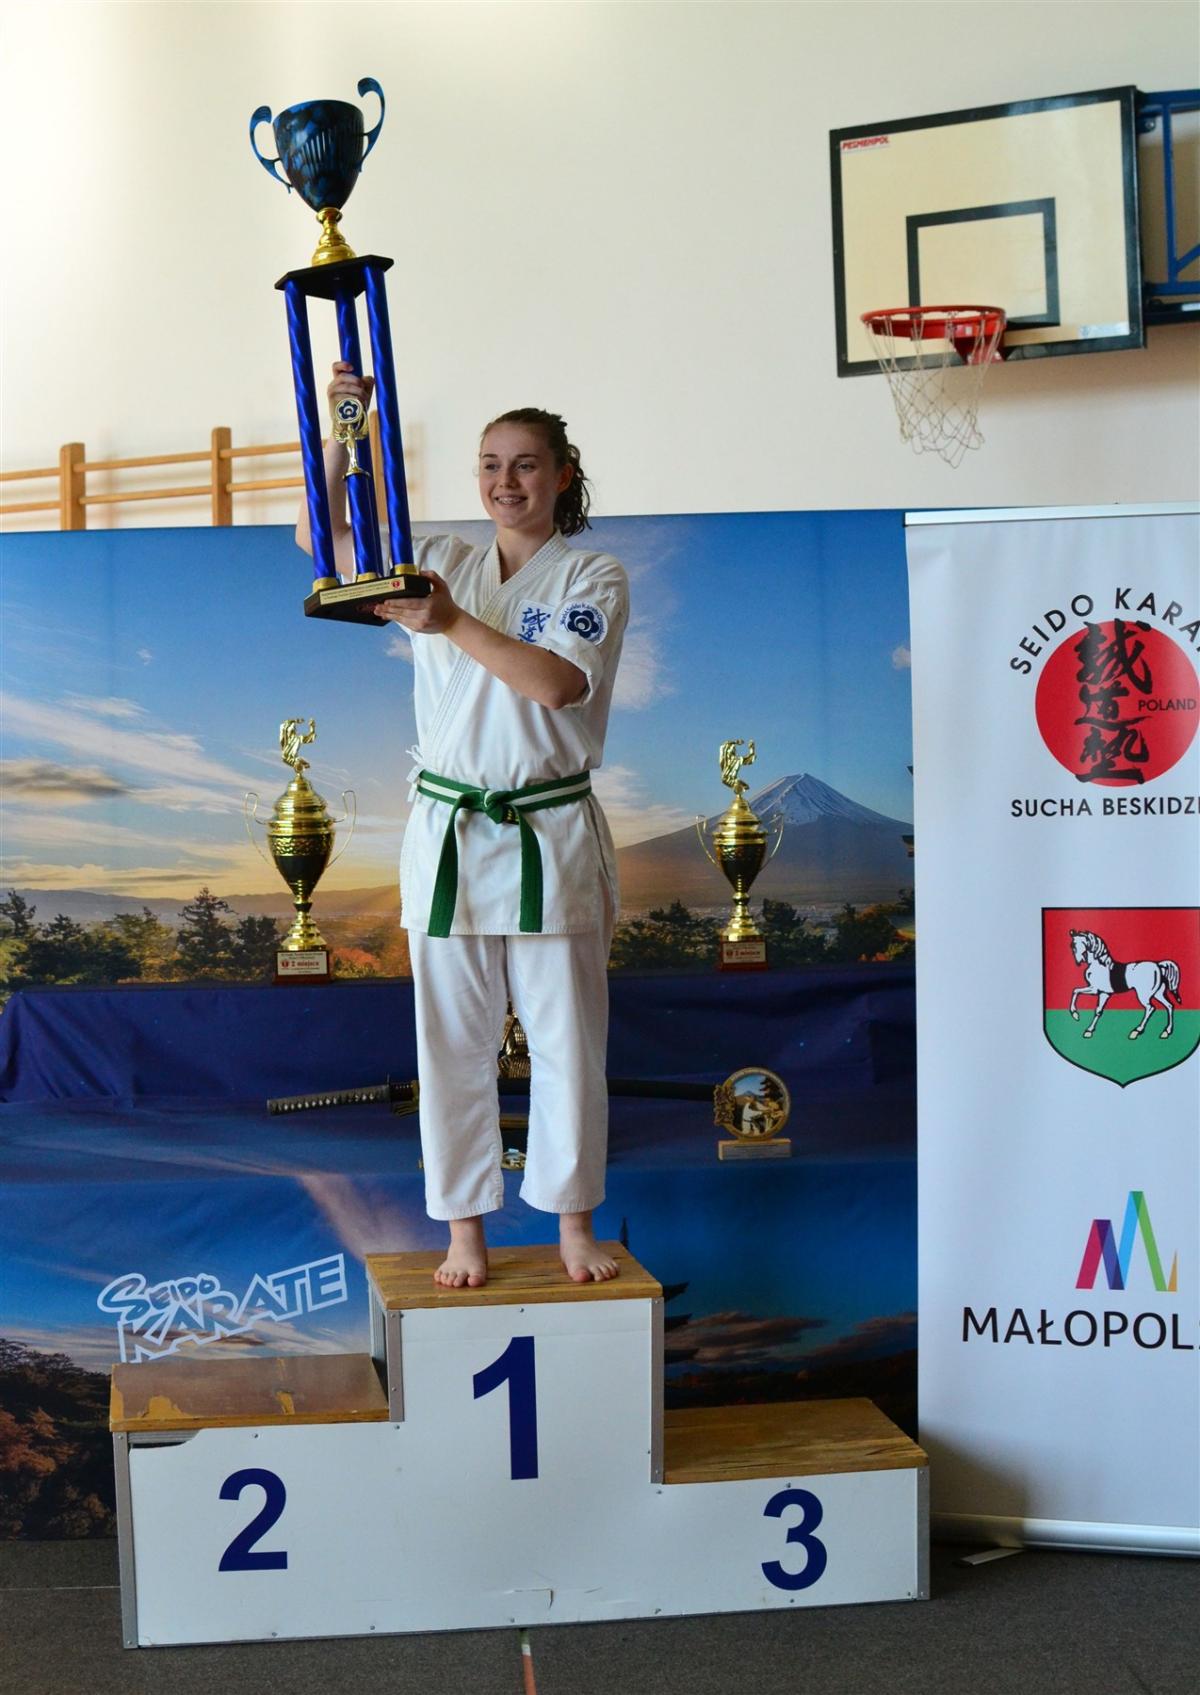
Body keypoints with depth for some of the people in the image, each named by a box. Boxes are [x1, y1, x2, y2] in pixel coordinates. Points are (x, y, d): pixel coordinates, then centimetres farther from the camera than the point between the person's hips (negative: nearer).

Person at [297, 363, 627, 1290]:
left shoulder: (594, 577, -1)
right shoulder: (440, 561, 9)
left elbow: (558, 684, -17)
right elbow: (323, 535, 7)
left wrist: (451, 623, -22)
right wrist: (344, 430, -4)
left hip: (551, 836, -2)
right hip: (449, 832, 2)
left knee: (567, 1040, 6)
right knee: (455, 1043, 7)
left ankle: (574, 1226, 23)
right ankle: (465, 1231, 20)